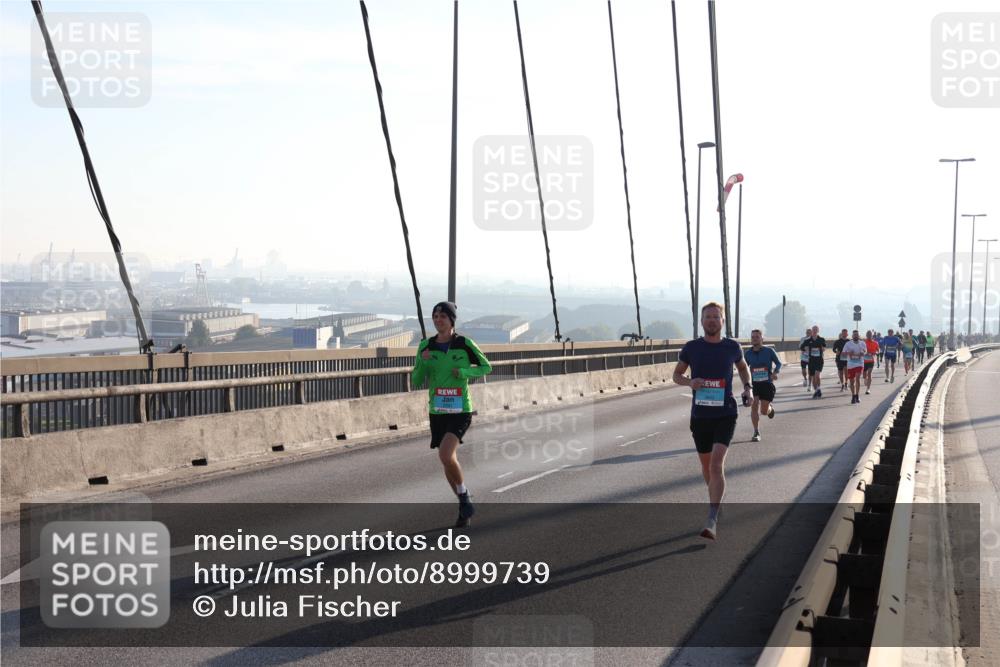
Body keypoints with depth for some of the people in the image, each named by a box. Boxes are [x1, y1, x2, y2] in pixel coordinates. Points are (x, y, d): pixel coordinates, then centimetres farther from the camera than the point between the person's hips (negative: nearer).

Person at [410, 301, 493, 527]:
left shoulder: (465, 344, -6)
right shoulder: (426, 346, 2)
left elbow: (487, 367, 5)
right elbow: (416, 382, 3)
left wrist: (463, 372, -13)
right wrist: (422, 362, -16)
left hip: (460, 411, -4)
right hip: (437, 412, 4)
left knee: (445, 455, -24)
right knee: (449, 462, 11)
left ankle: (464, 495, -1)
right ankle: (465, 508, 29)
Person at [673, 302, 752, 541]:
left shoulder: (732, 347, 0)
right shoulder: (691, 348, -1)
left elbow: (743, 366, 21)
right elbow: (677, 374, 9)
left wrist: (748, 387, 5)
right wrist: (690, 382, -12)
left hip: (725, 414, -2)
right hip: (700, 415, 2)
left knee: (716, 464, -18)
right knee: (706, 465, 15)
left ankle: (712, 520, -21)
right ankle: (716, 505, 41)